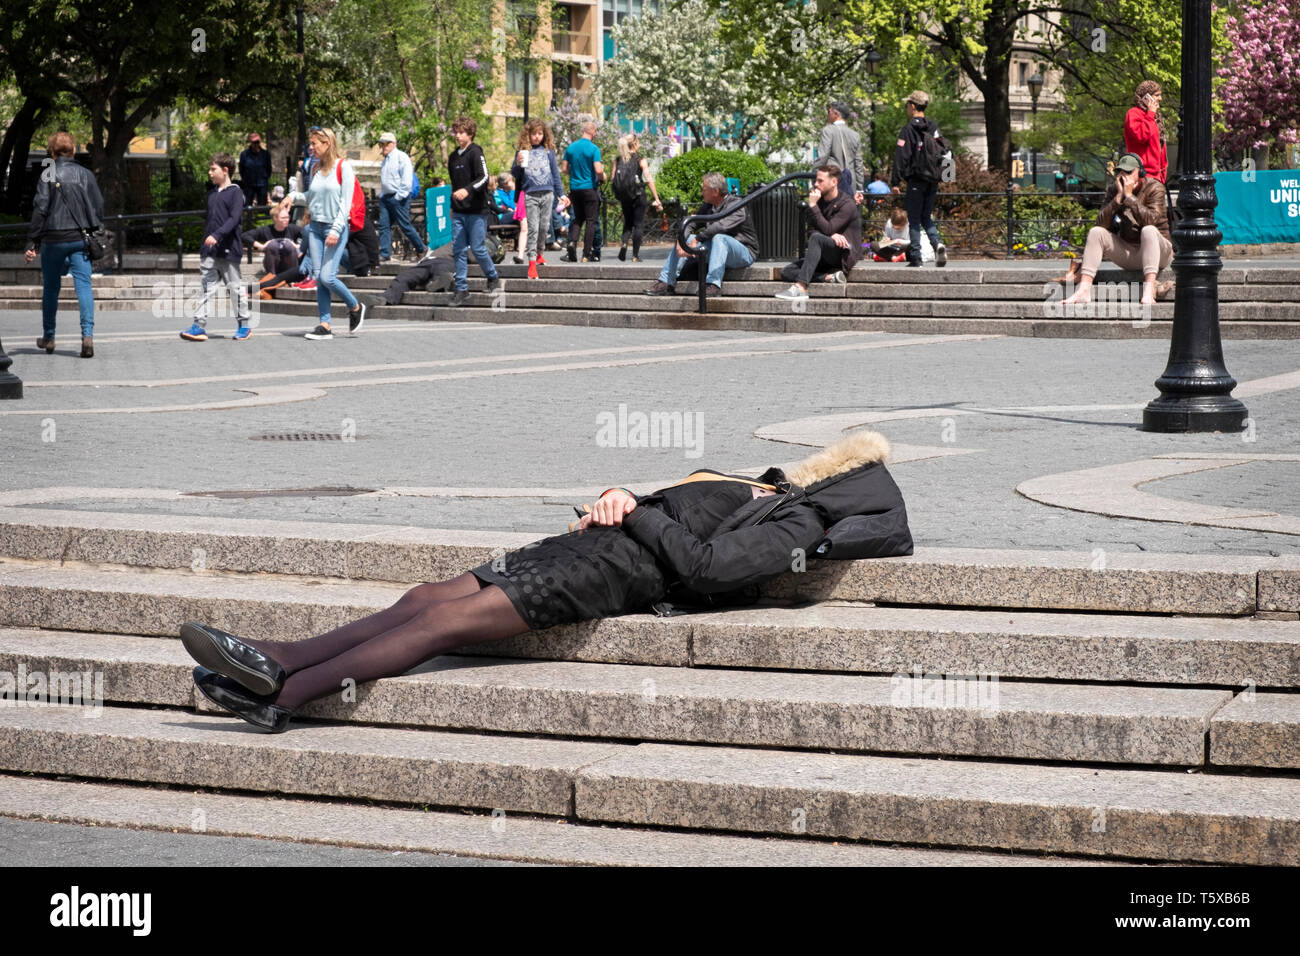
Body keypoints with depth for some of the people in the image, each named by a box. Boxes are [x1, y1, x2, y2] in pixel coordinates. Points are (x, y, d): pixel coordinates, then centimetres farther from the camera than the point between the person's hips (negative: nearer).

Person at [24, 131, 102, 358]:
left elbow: (40, 209, -8)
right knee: (83, 285, -3)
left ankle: (48, 338, 23)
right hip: (80, 239, 2)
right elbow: (98, 208, 7)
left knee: (51, 288, 12)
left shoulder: (48, 174, -3)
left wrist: (31, 243, -7)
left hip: (54, 239, -2)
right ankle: (87, 334, -21)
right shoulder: (86, 174, 6)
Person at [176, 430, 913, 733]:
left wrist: (637, 512, -8)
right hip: (595, 544, 9)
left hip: (618, 570, -9)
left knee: (448, 618, -17)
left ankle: (286, 694, -20)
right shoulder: (770, 491, 24)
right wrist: (624, 497, 8)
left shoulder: (798, 525, -6)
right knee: (432, 596, -3)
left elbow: (701, 565, -19)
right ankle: (277, 661, -8)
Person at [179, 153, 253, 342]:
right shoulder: (212, 193, 16)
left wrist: (217, 235, -28)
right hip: (209, 250, 7)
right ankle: (199, 325, -3)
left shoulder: (235, 193, -7)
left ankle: (244, 325, 13)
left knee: (235, 287, 2)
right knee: (206, 286, 1)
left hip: (228, 249, -7)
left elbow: (234, 218, -18)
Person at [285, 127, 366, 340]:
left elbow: (345, 202, -12)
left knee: (327, 277, -12)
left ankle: (355, 308, 12)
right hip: (315, 227, 6)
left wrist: (336, 230, -18)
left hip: (335, 228, -6)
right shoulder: (316, 168, 12)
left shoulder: (343, 167, -8)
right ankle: (325, 325, 4)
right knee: (319, 278, 1)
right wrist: (295, 196, 4)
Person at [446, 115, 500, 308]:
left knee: (478, 249, -4)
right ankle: (461, 289, 6)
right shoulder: (453, 157, 15)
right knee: (459, 251, 3)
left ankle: (493, 277, 21)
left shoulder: (475, 153, -8)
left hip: (476, 211, -7)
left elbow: (484, 178, -20)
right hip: (459, 212, 7)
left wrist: (467, 190, -34)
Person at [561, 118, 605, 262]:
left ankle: (572, 242, -10)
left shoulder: (571, 147, 4)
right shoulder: (593, 149, -12)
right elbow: (598, 170, -18)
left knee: (578, 218, 16)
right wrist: (603, 178, 2)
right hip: (589, 188, -5)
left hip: (574, 188, 5)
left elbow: (564, 168, 6)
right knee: (591, 221, 2)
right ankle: (587, 254, -1)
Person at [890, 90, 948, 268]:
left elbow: (901, 157, -12)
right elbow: (945, 152, 14)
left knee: (914, 220, 1)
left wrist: (895, 182, -10)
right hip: (933, 181, 6)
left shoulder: (909, 129, -9)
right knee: (926, 217, 15)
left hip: (916, 181, -6)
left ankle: (915, 257, -2)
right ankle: (938, 243, -9)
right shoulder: (934, 128, 10)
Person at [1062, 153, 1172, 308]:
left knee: (1149, 230, -35)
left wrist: (1129, 196, -25)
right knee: (1096, 232, -15)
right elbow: (1101, 223, -10)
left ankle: (1149, 291, -52)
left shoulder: (1154, 187, -10)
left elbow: (1151, 219, -27)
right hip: (1127, 252, 4)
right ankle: (1084, 290, -29)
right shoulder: (1114, 189, 2)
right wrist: (1118, 197, -20)